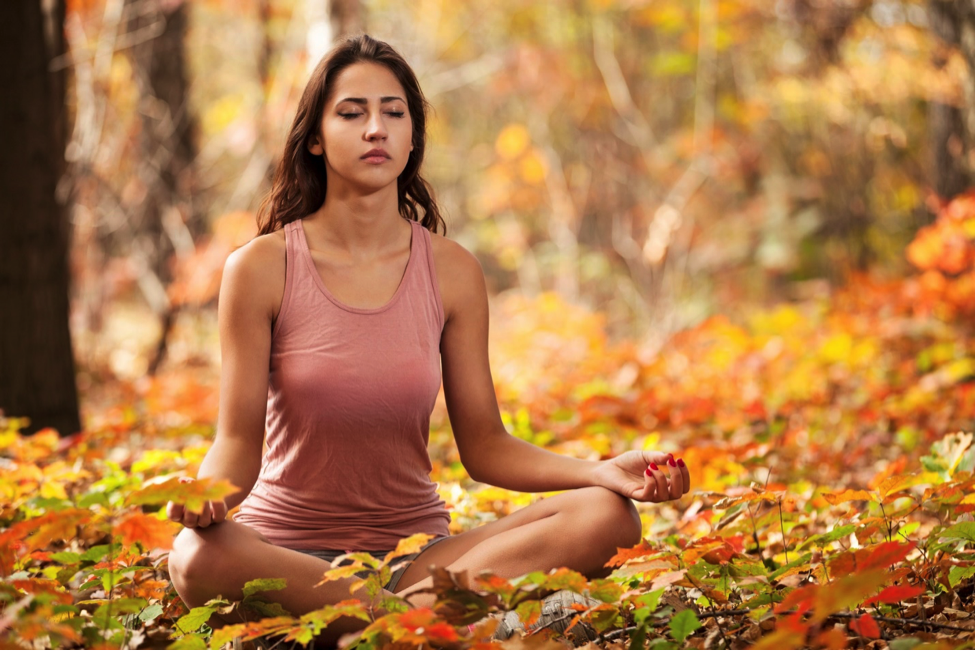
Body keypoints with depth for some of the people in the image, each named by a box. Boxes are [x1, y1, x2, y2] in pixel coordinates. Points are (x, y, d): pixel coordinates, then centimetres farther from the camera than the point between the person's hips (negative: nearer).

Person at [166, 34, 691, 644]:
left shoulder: (453, 272, 2)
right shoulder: (261, 269, -5)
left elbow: (484, 443, 4)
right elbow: (239, 440, -7)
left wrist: (603, 471, -13)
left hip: (417, 549, 3)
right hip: (288, 548, -2)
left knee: (607, 516, -20)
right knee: (198, 559, -39)